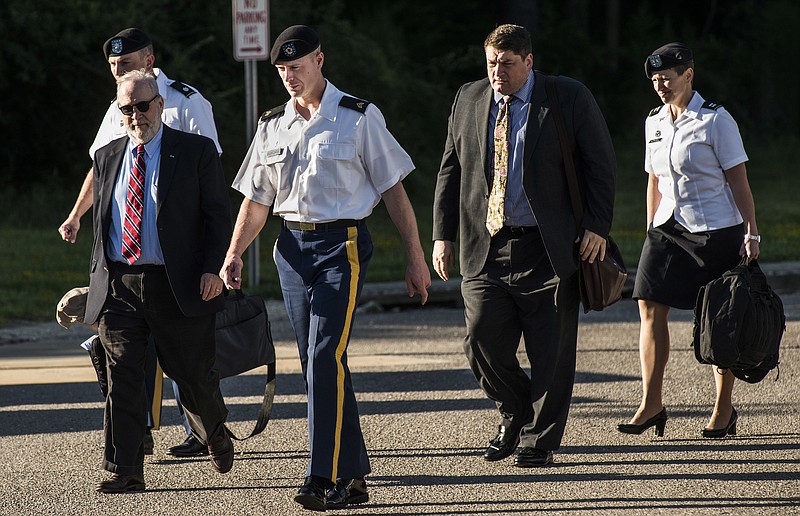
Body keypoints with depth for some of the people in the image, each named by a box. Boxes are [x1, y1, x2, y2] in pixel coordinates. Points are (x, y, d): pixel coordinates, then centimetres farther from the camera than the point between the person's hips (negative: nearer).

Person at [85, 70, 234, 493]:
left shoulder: (196, 151, 1)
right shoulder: (107, 157, 13)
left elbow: (218, 215, -1)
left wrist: (212, 269, -13)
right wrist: (98, 277, 13)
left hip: (179, 284, -3)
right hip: (117, 284, 3)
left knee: (193, 374, 7)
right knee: (122, 377, -5)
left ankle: (214, 434, 37)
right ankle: (124, 471, -3)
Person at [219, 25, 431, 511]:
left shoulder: (358, 118, -2)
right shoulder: (272, 126, 12)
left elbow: (393, 189, 0)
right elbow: (256, 199, 14)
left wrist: (415, 256, -1)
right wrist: (234, 253, 0)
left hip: (343, 243, -6)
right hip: (292, 246, 6)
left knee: (326, 357, -16)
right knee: (318, 363, 7)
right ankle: (354, 475, 15)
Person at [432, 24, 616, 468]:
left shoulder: (569, 99, -1)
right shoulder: (468, 100, 10)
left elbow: (600, 164, 1)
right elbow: (450, 171, 15)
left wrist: (596, 226, -9)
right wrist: (442, 234, 8)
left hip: (549, 249, -3)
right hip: (485, 247, 3)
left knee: (550, 352, 0)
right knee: (481, 340, -5)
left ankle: (539, 439, 14)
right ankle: (514, 417, 20)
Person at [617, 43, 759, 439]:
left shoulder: (716, 120, -7)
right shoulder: (655, 122, 11)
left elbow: (738, 180, -7)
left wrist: (751, 233, -11)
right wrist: (651, 232, 16)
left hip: (717, 229, -5)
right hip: (669, 228, 5)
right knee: (650, 307, -8)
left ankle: (724, 409, 10)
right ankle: (651, 403, -6)